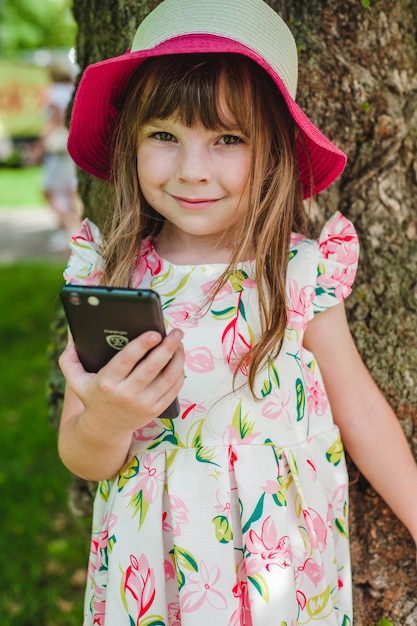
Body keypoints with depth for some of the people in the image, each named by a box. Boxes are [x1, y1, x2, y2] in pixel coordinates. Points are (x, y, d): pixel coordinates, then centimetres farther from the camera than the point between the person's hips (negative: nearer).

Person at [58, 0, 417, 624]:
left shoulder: (301, 272, -12)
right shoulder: (107, 274, -10)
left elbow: (360, 412, -1)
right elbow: (80, 460, -6)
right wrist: (105, 424, -27)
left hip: (284, 563, -1)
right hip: (152, 569, 1)